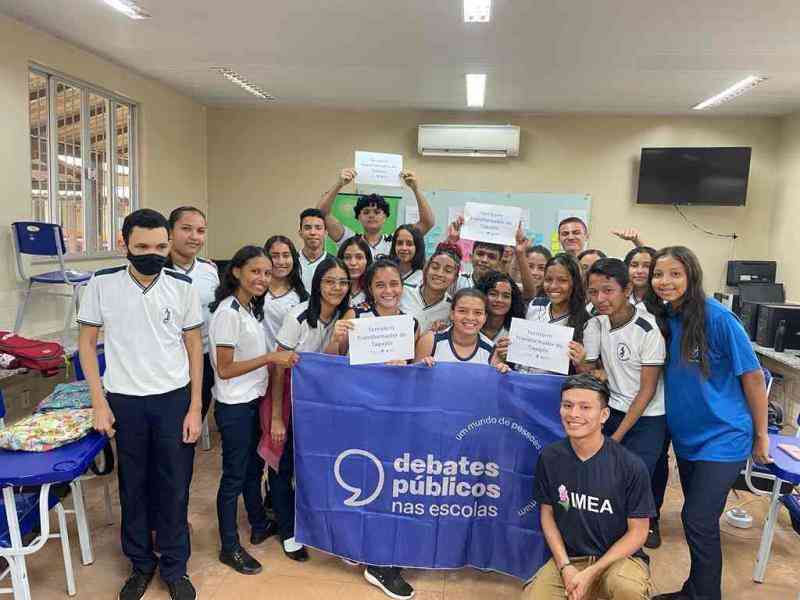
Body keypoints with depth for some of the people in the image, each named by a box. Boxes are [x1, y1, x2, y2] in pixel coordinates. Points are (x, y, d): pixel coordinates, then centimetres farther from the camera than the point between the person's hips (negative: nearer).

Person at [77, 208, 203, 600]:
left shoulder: (182, 286, -5)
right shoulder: (102, 284, -6)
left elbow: (194, 345, 1)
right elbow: (86, 342, 2)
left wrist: (195, 407, -2)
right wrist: (99, 403, -4)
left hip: (174, 399, 0)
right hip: (124, 401, 0)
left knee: (174, 487, 9)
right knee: (132, 486, 14)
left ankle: (174, 568, 28)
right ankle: (141, 563, 35)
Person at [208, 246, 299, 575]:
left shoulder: (251, 309, 6)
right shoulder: (228, 312, -20)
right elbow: (224, 369, -21)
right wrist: (270, 358, -24)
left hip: (253, 402, 8)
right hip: (234, 407, -8)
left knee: (254, 467, 22)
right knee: (234, 476, 6)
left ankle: (259, 526, 41)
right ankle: (229, 547, 23)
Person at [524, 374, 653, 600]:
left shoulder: (631, 466, -16)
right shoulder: (550, 458, -7)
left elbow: (637, 532, -8)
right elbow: (547, 513, 4)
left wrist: (591, 573, -14)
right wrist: (565, 566, -8)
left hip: (619, 556, -2)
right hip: (568, 557, 3)